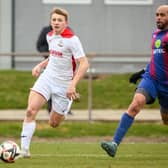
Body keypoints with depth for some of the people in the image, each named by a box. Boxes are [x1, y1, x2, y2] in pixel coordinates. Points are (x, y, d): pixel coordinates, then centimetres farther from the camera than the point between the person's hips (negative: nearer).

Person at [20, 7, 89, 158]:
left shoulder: (72, 39, -16)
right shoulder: (50, 36, 6)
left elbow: (84, 64, -20)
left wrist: (73, 85, -27)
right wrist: (41, 65, 10)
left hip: (64, 83, -4)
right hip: (47, 77, 5)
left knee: (54, 124, 6)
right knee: (31, 110, -19)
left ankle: (68, 104, 39)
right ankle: (24, 148, -16)